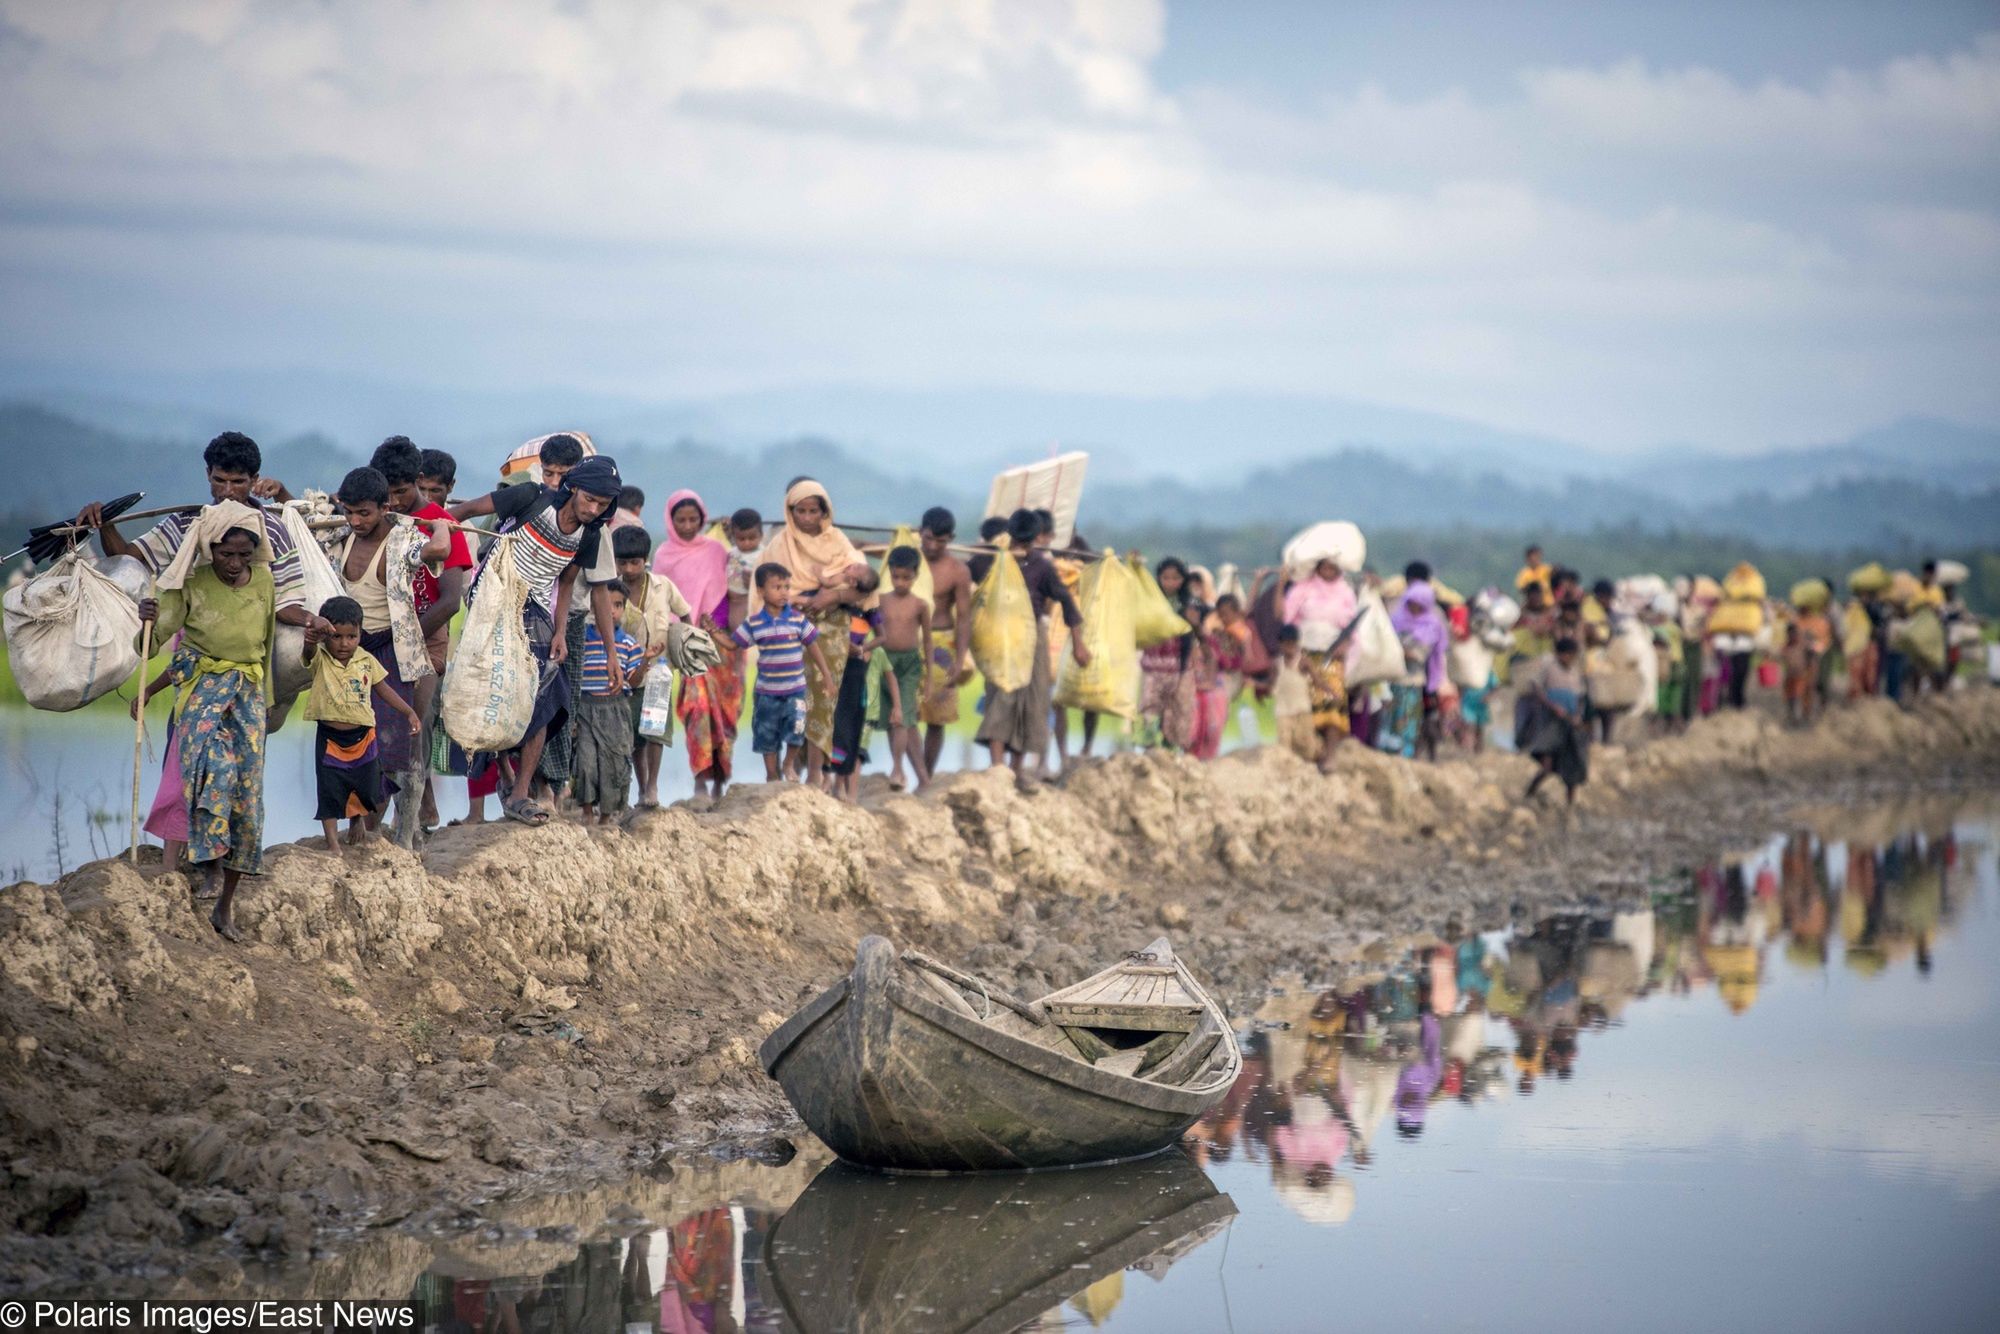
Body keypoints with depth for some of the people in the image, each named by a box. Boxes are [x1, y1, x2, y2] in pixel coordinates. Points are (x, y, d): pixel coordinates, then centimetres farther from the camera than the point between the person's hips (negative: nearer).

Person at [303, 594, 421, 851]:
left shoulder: (366, 660, -1)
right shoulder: (320, 659, -11)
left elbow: (384, 689, 10)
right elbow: (309, 647, -34)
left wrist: (409, 713, 5)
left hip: (362, 737, 3)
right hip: (330, 740, -3)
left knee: (371, 792, 14)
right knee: (330, 793, -1)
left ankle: (358, 820, 43)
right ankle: (333, 843, 9)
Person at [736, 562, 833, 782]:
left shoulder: (798, 619, -3)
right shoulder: (753, 623, -4)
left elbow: (812, 646, 4)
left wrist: (826, 674, 5)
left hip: (795, 689, 0)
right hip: (767, 691, 0)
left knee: (796, 730, -12)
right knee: (767, 736, 9)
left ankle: (789, 764, 17)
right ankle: (771, 775, 27)